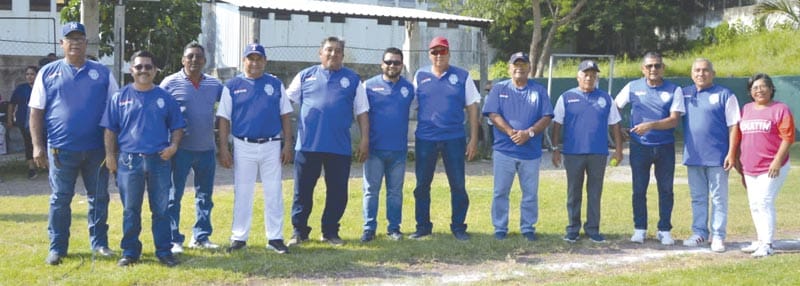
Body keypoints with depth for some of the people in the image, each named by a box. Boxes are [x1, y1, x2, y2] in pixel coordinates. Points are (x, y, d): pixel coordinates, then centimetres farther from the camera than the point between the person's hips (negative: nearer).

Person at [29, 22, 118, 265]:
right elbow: (36, 112, 4)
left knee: (99, 197, 8)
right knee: (60, 199, 4)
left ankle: (99, 243, 20)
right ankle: (57, 248, 13)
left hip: (97, 148, 1)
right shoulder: (48, 73, 5)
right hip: (61, 149, -1)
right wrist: (37, 146, -4)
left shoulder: (102, 73, 7)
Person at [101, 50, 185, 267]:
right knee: (130, 210, 6)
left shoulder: (165, 98, 7)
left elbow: (177, 127, 11)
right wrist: (110, 155, -1)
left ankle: (164, 251, 12)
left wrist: (173, 145, -6)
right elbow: (110, 129, 7)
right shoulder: (120, 97, 5)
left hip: (159, 160, 1)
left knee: (161, 209, 4)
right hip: (129, 160, 0)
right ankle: (130, 252, 14)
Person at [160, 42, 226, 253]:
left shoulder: (214, 84, 8)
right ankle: (173, 239, 6)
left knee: (205, 194, 11)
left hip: (207, 148, 4)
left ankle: (201, 236, 22)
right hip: (181, 149, -4)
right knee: (174, 195, 0)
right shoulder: (170, 83, -3)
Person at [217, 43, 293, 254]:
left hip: (272, 146, 1)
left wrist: (287, 144, 1)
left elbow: (285, 116, 8)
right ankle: (239, 237, 14)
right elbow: (224, 119, 3)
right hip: (243, 147, -1)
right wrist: (223, 148, -4)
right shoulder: (233, 86, 4)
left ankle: (275, 238, 11)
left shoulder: (276, 84, 8)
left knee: (274, 194, 4)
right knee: (242, 193, 6)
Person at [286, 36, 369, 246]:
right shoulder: (305, 76, 10)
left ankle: (330, 232, 18)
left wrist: (364, 140, 2)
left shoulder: (352, 79, 10)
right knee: (302, 191, 5)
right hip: (307, 145, 0)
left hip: (340, 148, 0)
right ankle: (299, 231, 15)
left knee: (338, 192, 5)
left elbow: (362, 112, 9)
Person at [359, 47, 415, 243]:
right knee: (371, 190, 2)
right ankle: (369, 228, 7)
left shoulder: (409, 88, 6)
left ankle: (394, 227, 17)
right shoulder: (370, 85, 1)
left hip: (399, 150, 2)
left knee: (395, 191, 9)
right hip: (374, 148, -2)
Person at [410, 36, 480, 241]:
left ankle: (458, 227, 13)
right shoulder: (420, 76, 7)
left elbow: (472, 108, 3)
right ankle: (423, 226, 19)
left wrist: (473, 139, -1)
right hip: (425, 139, 1)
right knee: (422, 185, 7)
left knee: (458, 185, 2)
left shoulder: (462, 76, 2)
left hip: (454, 139, -1)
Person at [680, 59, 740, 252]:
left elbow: (733, 126, -6)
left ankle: (718, 236, 7)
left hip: (717, 156, -4)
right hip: (693, 156, 4)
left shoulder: (725, 95, -4)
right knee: (697, 198, 13)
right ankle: (699, 233, 22)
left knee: (718, 198, 2)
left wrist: (731, 153, -11)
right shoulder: (684, 94, 9)